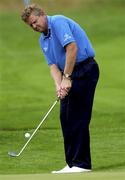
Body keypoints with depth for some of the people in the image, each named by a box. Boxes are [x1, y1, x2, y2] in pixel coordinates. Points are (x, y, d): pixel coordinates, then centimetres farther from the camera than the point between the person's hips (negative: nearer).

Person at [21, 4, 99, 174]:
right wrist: (59, 85, -13)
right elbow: (53, 65, 7)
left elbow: (72, 47, -22)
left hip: (85, 69, -9)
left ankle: (82, 163, -7)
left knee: (78, 118, -10)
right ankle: (72, 163, 10)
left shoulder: (58, 22, -11)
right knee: (66, 117, 7)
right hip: (70, 75, 9)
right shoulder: (43, 40, 17)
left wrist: (67, 78, -21)